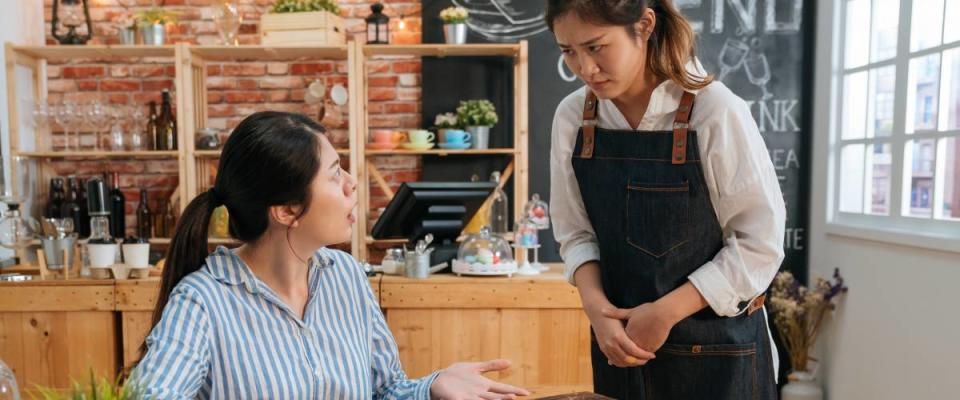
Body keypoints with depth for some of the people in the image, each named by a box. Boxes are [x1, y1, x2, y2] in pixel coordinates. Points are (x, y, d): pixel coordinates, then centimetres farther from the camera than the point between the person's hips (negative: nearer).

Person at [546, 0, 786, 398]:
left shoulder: (716, 112, -18)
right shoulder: (572, 116, -6)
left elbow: (761, 243, -13)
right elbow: (576, 233, -1)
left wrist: (666, 312, -17)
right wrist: (595, 307, -16)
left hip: (717, 347, -3)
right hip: (622, 341, 4)